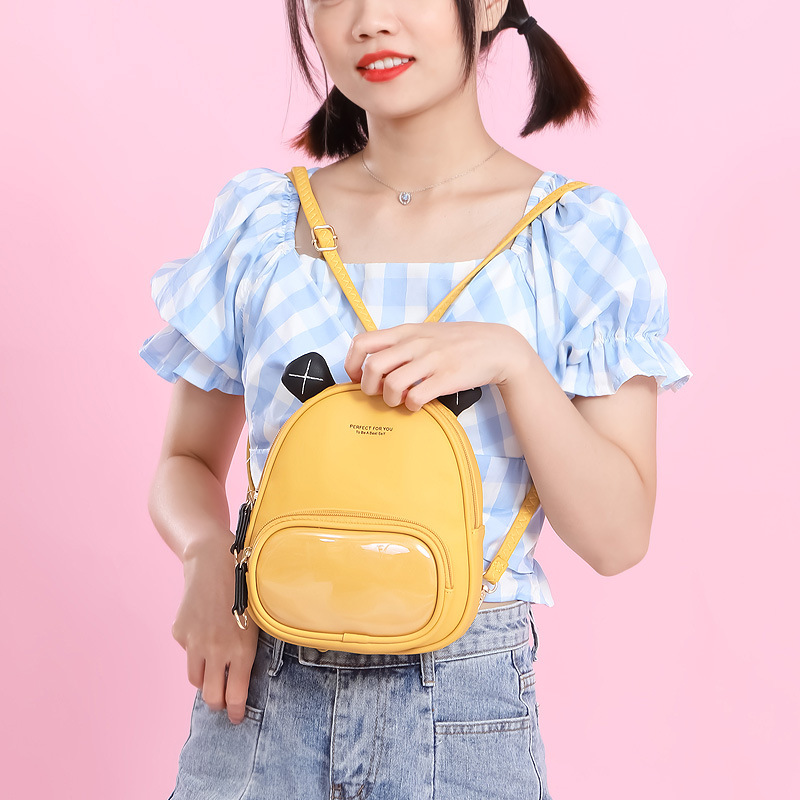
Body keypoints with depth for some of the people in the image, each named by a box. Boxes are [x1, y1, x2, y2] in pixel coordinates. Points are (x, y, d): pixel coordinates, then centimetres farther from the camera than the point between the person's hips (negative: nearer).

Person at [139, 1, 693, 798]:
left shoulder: (579, 232, -5)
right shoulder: (257, 217, 1)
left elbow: (617, 537, -8)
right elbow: (187, 462, 8)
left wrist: (511, 359, -21)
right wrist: (207, 553, -13)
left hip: (463, 721, -1)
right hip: (260, 695, 2)